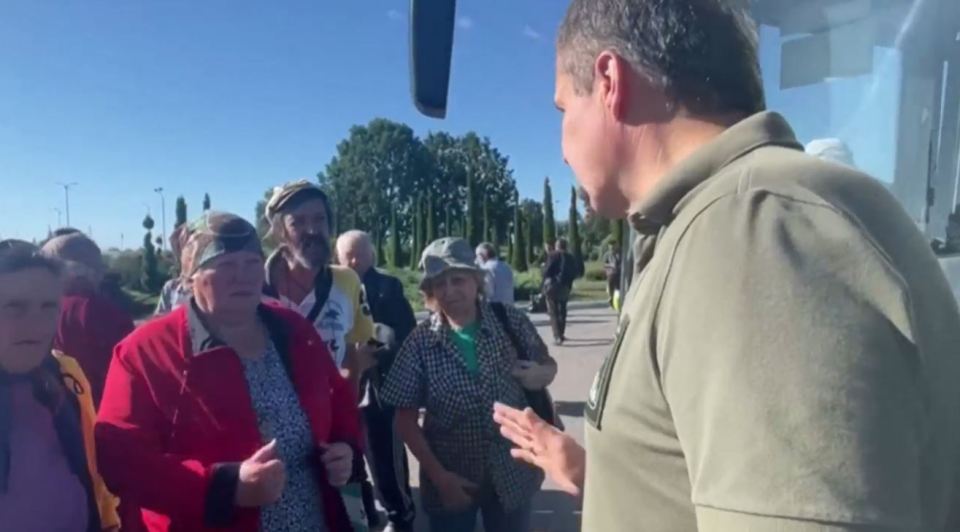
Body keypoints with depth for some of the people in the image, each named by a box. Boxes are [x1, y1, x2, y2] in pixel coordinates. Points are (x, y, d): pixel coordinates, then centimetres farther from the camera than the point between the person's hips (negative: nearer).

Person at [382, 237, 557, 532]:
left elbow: (548, 364, 4)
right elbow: (405, 417, -6)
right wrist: (438, 475, -12)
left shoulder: (510, 320, -10)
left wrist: (541, 374, -17)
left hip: (512, 473, 1)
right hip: (450, 480, -1)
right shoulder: (420, 342, -12)